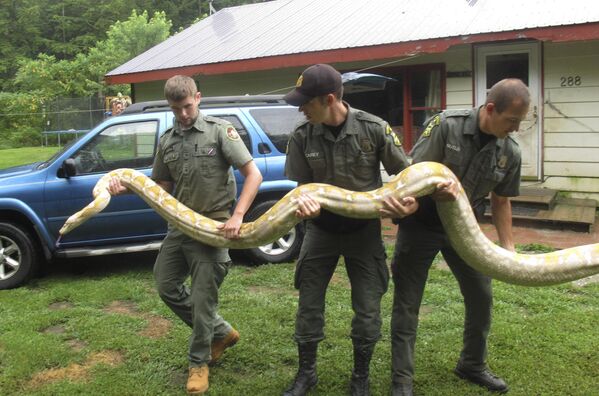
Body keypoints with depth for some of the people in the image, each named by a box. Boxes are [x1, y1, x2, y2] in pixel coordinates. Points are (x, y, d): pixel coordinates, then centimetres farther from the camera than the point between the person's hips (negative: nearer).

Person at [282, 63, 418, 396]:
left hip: (364, 229, -1)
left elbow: (404, 173, -3)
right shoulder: (301, 137, -12)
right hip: (321, 229, 2)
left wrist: (411, 199, -22)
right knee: (309, 304, 8)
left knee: (368, 310, 4)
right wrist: (304, 202, -26)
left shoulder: (374, 129, -16)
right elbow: (302, 186, -3)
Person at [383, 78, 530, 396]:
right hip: (421, 224, -4)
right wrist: (437, 188, -36)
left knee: (481, 297, 11)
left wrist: (508, 247, 2)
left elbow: (500, 201, 7)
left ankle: (472, 365, 33)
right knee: (407, 304, 1)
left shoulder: (510, 153, -5)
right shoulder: (446, 124, -19)